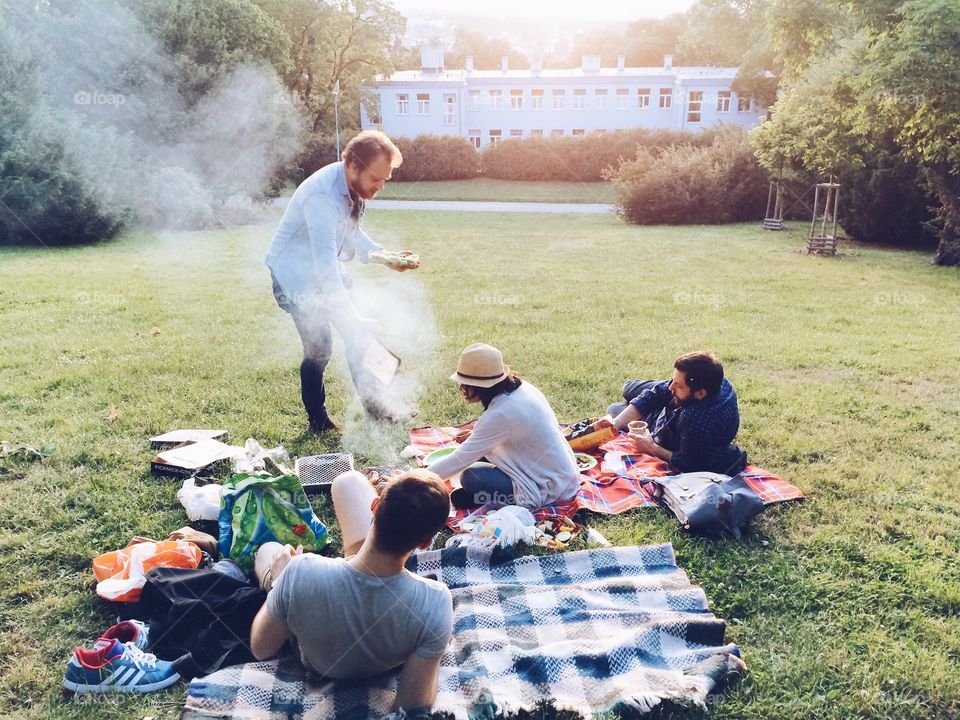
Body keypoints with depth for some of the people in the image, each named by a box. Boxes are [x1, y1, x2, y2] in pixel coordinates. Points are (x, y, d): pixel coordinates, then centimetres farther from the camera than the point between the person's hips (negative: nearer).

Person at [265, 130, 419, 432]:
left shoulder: (353, 186, -7)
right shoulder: (322, 195, -33)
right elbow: (325, 265, -39)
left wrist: (385, 256, -6)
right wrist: (355, 319, -43)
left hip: (327, 269, 8)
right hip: (296, 274, -8)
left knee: (358, 337, 6)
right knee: (318, 345, -11)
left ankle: (374, 409, 18)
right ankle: (318, 421, 9)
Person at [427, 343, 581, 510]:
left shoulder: (500, 414, -26)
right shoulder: (520, 387, -2)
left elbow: (460, 460, -21)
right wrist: (475, 437, 6)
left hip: (551, 489, -9)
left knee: (469, 477, -13)